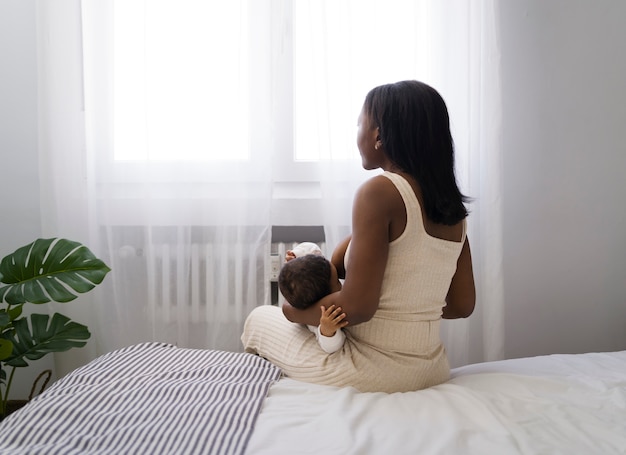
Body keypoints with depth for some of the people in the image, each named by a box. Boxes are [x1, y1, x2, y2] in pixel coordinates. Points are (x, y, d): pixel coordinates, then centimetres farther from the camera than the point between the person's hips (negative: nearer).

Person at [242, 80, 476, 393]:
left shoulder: (380, 191, -21)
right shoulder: (451, 204, 0)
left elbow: (357, 307, -23)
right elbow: (462, 305, 5)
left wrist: (295, 312, -6)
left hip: (374, 370, -7)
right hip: (432, 368, 7)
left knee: (260, 319, 15)